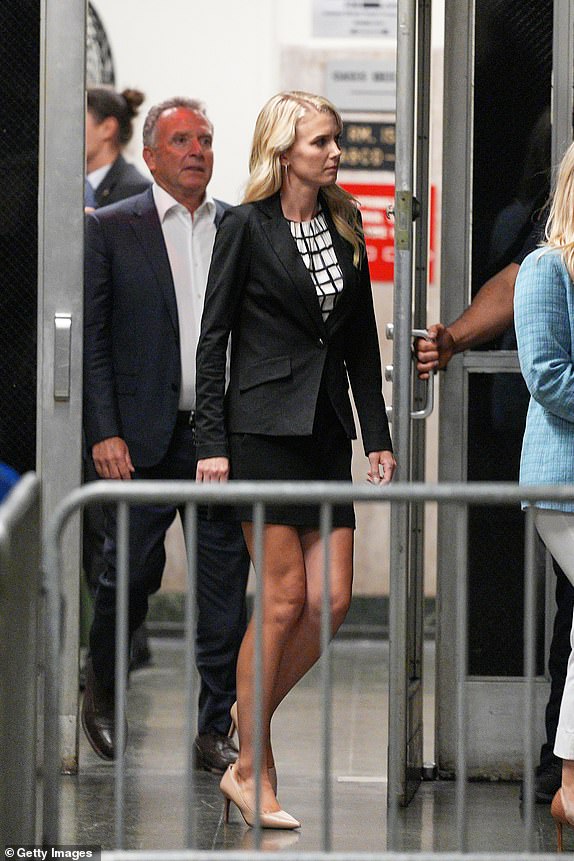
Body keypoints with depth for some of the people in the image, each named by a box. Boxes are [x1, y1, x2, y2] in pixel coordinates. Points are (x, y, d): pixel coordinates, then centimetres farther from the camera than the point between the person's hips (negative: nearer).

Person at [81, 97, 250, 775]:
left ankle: (214, 731, 8)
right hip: (142, 438, -2)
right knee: (131, 574, 5)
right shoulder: (111, 229, 1)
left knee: (224, 587, 1)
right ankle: (101, 694, 31)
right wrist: (104, 432, -9)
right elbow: (91, 338, -1)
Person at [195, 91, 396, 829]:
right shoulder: (246, 227, -4)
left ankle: (252, 715, 18)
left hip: (326, 430, 6)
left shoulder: (344, 227, 13)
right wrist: (213, 442, -9)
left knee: (332, 600, -3)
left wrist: (377, 434, 11)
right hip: (264, 427, -6)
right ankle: (251, 772, 3)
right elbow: (213, 338, -4)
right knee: (285, 599, -7)